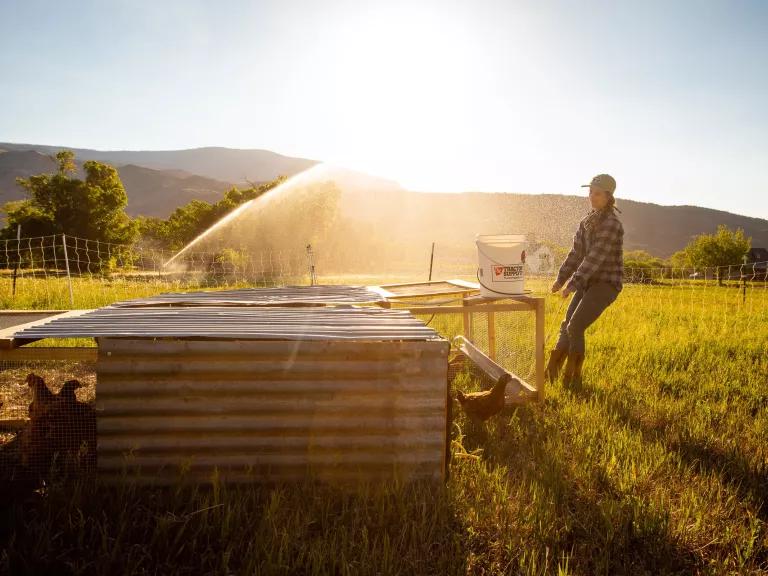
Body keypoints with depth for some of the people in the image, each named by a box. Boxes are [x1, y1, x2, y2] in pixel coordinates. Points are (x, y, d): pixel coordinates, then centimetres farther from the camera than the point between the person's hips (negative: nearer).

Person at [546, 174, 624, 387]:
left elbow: (595, 257, -23)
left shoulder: (612, 225, -17)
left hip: (607, 283, -8)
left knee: (575, 326, -15)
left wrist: (573, 284, -27)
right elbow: (576, 253, 9)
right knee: (567, 325, 7)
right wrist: (561, 278, -1)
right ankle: (552, 369, 16)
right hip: (590, 282, 8)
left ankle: (574, 376, -1)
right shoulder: (587, 221, 10)